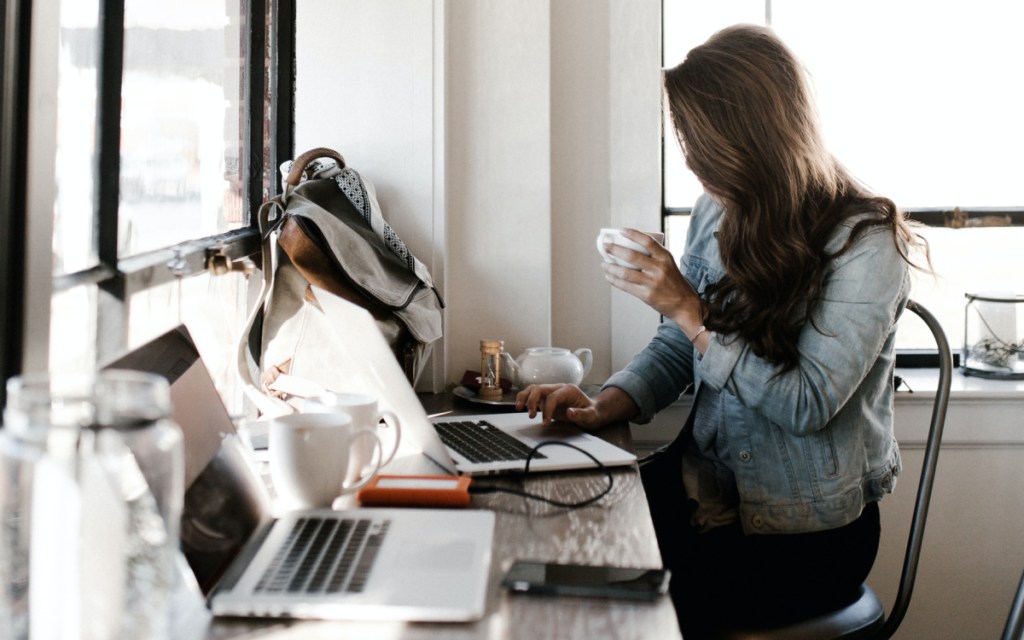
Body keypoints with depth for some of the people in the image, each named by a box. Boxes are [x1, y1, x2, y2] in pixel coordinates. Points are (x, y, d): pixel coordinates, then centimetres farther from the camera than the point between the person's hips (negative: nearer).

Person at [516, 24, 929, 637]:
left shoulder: (863, 242, -15)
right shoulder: (717, 214, 4)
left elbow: (808, 404, -20)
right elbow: (673, 353, 10)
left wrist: (689, 309, -21)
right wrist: (602, 407, -9)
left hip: (809, 532, -5)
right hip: (708, 488, 6)